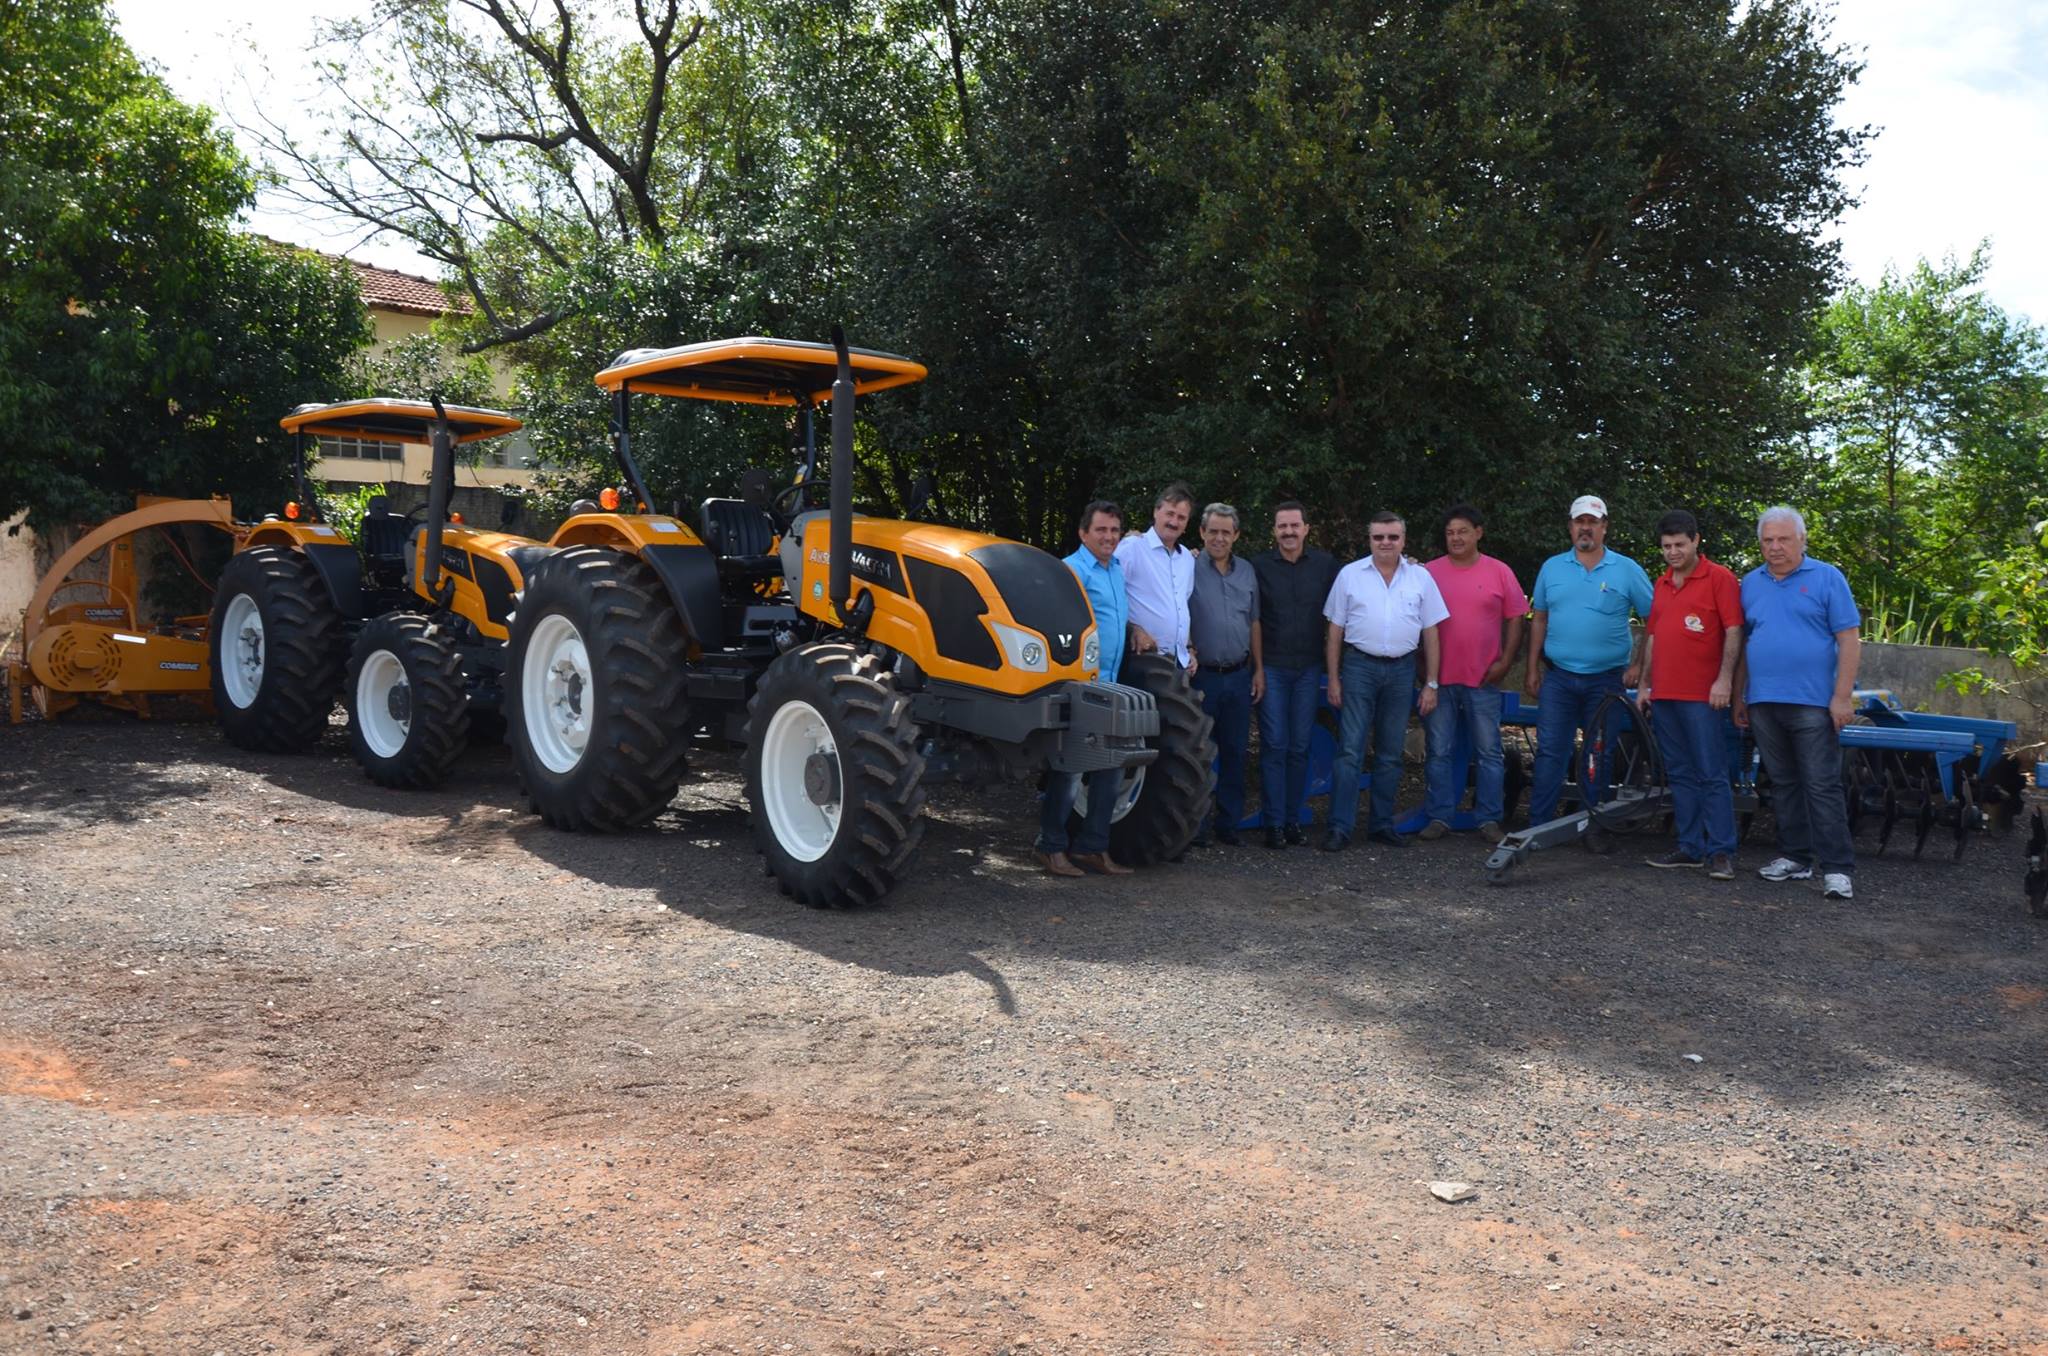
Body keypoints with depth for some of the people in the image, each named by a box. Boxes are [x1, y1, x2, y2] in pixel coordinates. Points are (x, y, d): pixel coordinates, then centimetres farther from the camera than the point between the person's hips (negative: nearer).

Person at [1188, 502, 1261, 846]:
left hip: (1239, 675, 5)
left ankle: (1229, 823, 18)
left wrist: (1258, 669, 12)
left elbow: (1254, 623, 16)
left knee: (1235, 752, 9)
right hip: (1202, 674, -5)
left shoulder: (1247, 571, 12)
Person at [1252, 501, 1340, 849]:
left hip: (1309, 668, 2)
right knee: (1274, 746, -3)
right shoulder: (1259, 566, 1)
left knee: (1299, 747, 6)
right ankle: (1274, 823, 1)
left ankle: (1293, 819, 14)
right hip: (1271, 667, -2)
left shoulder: (1326, 565, 5)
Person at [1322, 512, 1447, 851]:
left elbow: (1430, 633, 8)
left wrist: (1431, 684, 4)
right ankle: (1340, 827, -3)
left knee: (1390, 755, 9)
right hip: (1359, 666, -2)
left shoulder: (1421, 577, 6)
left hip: (1401, 670, 2)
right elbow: (1335, 631, 4)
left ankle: (1382, 825, 19)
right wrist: (1333, 679, -1)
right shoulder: (1350, 574, 2)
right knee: (1350, 751, -5)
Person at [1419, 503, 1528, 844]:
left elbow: (1515, 619, 5)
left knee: (1489, 752, 4)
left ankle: (1489, 819, 11)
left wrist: (1505, 662, -3)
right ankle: (1439, 817, 13)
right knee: (1439, 752, 5)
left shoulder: (1499, 572, 3)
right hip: (1439, 677, 1)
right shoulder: (1429, 572, 4)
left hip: (1484, 678, -1)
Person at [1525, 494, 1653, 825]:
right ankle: (1538, 824, 0)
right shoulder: (1552, 567, 6)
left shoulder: (1627, 570, 0)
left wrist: (1638, 665, -5)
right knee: (1550, 751, -3)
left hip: (1607, 680, -1)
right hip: (1558, 677, 1)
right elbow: (1539, 620, 10)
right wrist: (1532, 669, 5)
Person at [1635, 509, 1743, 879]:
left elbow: (1733, 632, -9)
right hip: (1664, 694, 7)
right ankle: (1690, 848, 15)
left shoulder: (1719, 578, -3)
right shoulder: (1661, 584, 17)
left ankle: (1720, 852, -2)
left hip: (1703, 696, -7)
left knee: (1712, 775, -5)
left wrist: (1724, 680, -17)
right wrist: (1644, 684, 17)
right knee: (1680, 775, 10)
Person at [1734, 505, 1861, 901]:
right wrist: (1739, 697, 13)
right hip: (1763, 703, 5)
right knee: (1783, 785, 12)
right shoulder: (1751, 583, 12)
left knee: (1823, 787, -6)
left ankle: (1837, 868, -4)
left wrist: (1843, 695, -12)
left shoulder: (1826, 578, -1)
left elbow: (1849, 640, -5)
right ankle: (1795, 857, 21)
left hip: (1813, 703, -5)